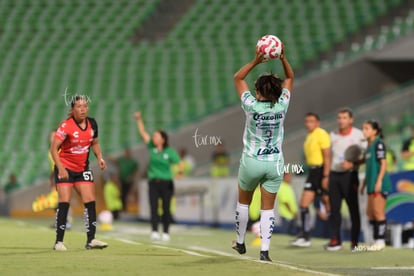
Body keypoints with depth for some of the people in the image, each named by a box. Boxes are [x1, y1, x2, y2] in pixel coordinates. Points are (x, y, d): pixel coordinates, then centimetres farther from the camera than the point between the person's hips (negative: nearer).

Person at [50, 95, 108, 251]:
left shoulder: (92, 124, 0)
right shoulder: (66, 126, -18)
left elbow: (94, 143, 17)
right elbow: (54, 148, -19)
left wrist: (99, 158, 0)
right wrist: (60, 168, -29)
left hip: (83, 168, 5)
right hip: (65, 168, -5)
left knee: (90, 202, -2)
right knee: (64, 202, -11)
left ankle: (91, 240, 3)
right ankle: (59, 242, -4)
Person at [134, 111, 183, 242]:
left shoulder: (170, 151, -4)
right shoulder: (152, 148, 3)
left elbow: (179, 163, -8)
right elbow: (143, 132, 1)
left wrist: (180, 170, -29)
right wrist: (139, 120, -6)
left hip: (166, 183, -2)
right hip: (153, 182, 2)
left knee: (166, 209, 2)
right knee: (153, 207, -9)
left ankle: (165, 233, 10)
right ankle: (154, 232, -13)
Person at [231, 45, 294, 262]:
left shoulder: (252, 106, -16)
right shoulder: (281, 106, -10)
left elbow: (238, 78, -4)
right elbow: (290, 78, 4)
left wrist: (255, 61, -13)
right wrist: (282, 58, -8)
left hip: (251, 162, -1)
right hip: (274, 163, 1)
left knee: (243, 202, 20)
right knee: (268, 208, 4)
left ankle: (240, 242, 31)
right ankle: (264, 250, -5)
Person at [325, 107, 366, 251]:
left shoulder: (358, 135, -3)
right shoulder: (333, 135, 11)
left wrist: (353, 164, -18)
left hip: (349, 175, -4)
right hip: (334, 174, 4)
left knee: (353, 209, -3)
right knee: (334, 208, 0)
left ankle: (355, 241, 2)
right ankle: (335, 240, 2)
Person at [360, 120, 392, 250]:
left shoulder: (379, 144, -9)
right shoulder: (369, 145, 17)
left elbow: (383, 163, -14)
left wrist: (379, 181, -20)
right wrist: (364, 183, 23)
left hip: (379, 184, -9)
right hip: (372, 183, 9)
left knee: (378, 212, -7)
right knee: (370, 213, 10)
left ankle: (380, 241, -3)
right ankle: (376, 240, 15)